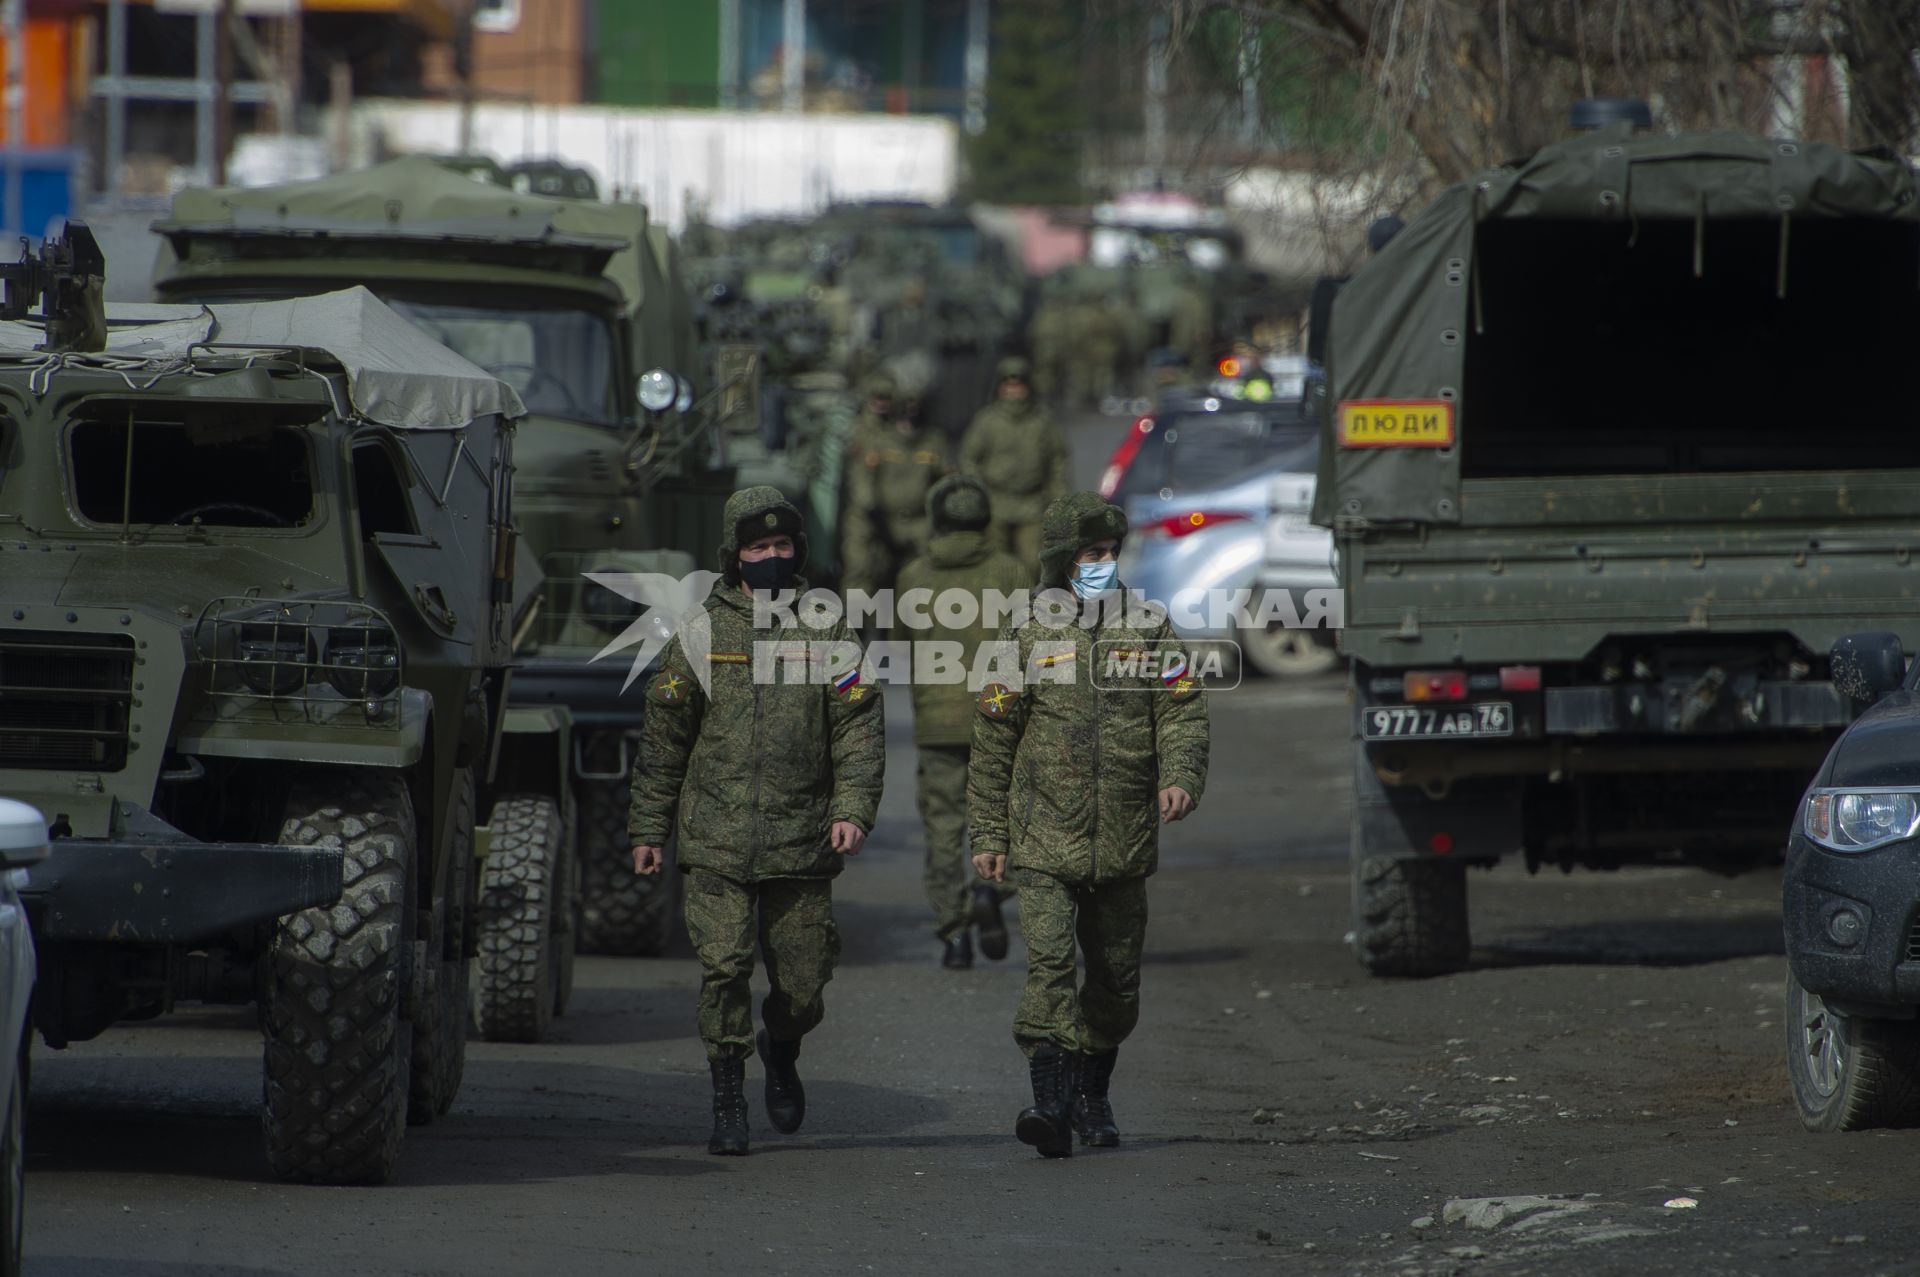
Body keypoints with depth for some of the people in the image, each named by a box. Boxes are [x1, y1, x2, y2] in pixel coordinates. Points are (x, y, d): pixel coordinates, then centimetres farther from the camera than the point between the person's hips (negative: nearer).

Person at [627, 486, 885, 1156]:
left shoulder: (828, 633, 6)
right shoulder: (702, 632, 6)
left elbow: (860, 730, 2)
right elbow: (664, 736, 10)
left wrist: (853, 809, -13)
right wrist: (648, 826, 9)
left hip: (802, 843, 1)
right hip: (717, 842, -1)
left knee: (802, 981, 4)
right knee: (723, 968, -10)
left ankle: (781, 1050, 36)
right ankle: (728, 1103, 0)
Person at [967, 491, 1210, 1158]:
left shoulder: (1148, 628, 6)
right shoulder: (1025, 636, 2)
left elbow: (1183, 713, 1)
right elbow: (993, 744, 6)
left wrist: (1180, 777, -18)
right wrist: (989, 834, 4)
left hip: (1123, 844, 3)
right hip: (1045, 839, -3)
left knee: (1116, 978, 12)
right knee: (1050, 962, -17)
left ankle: (1092, 1094, 31)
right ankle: (1052, 1103, -23)